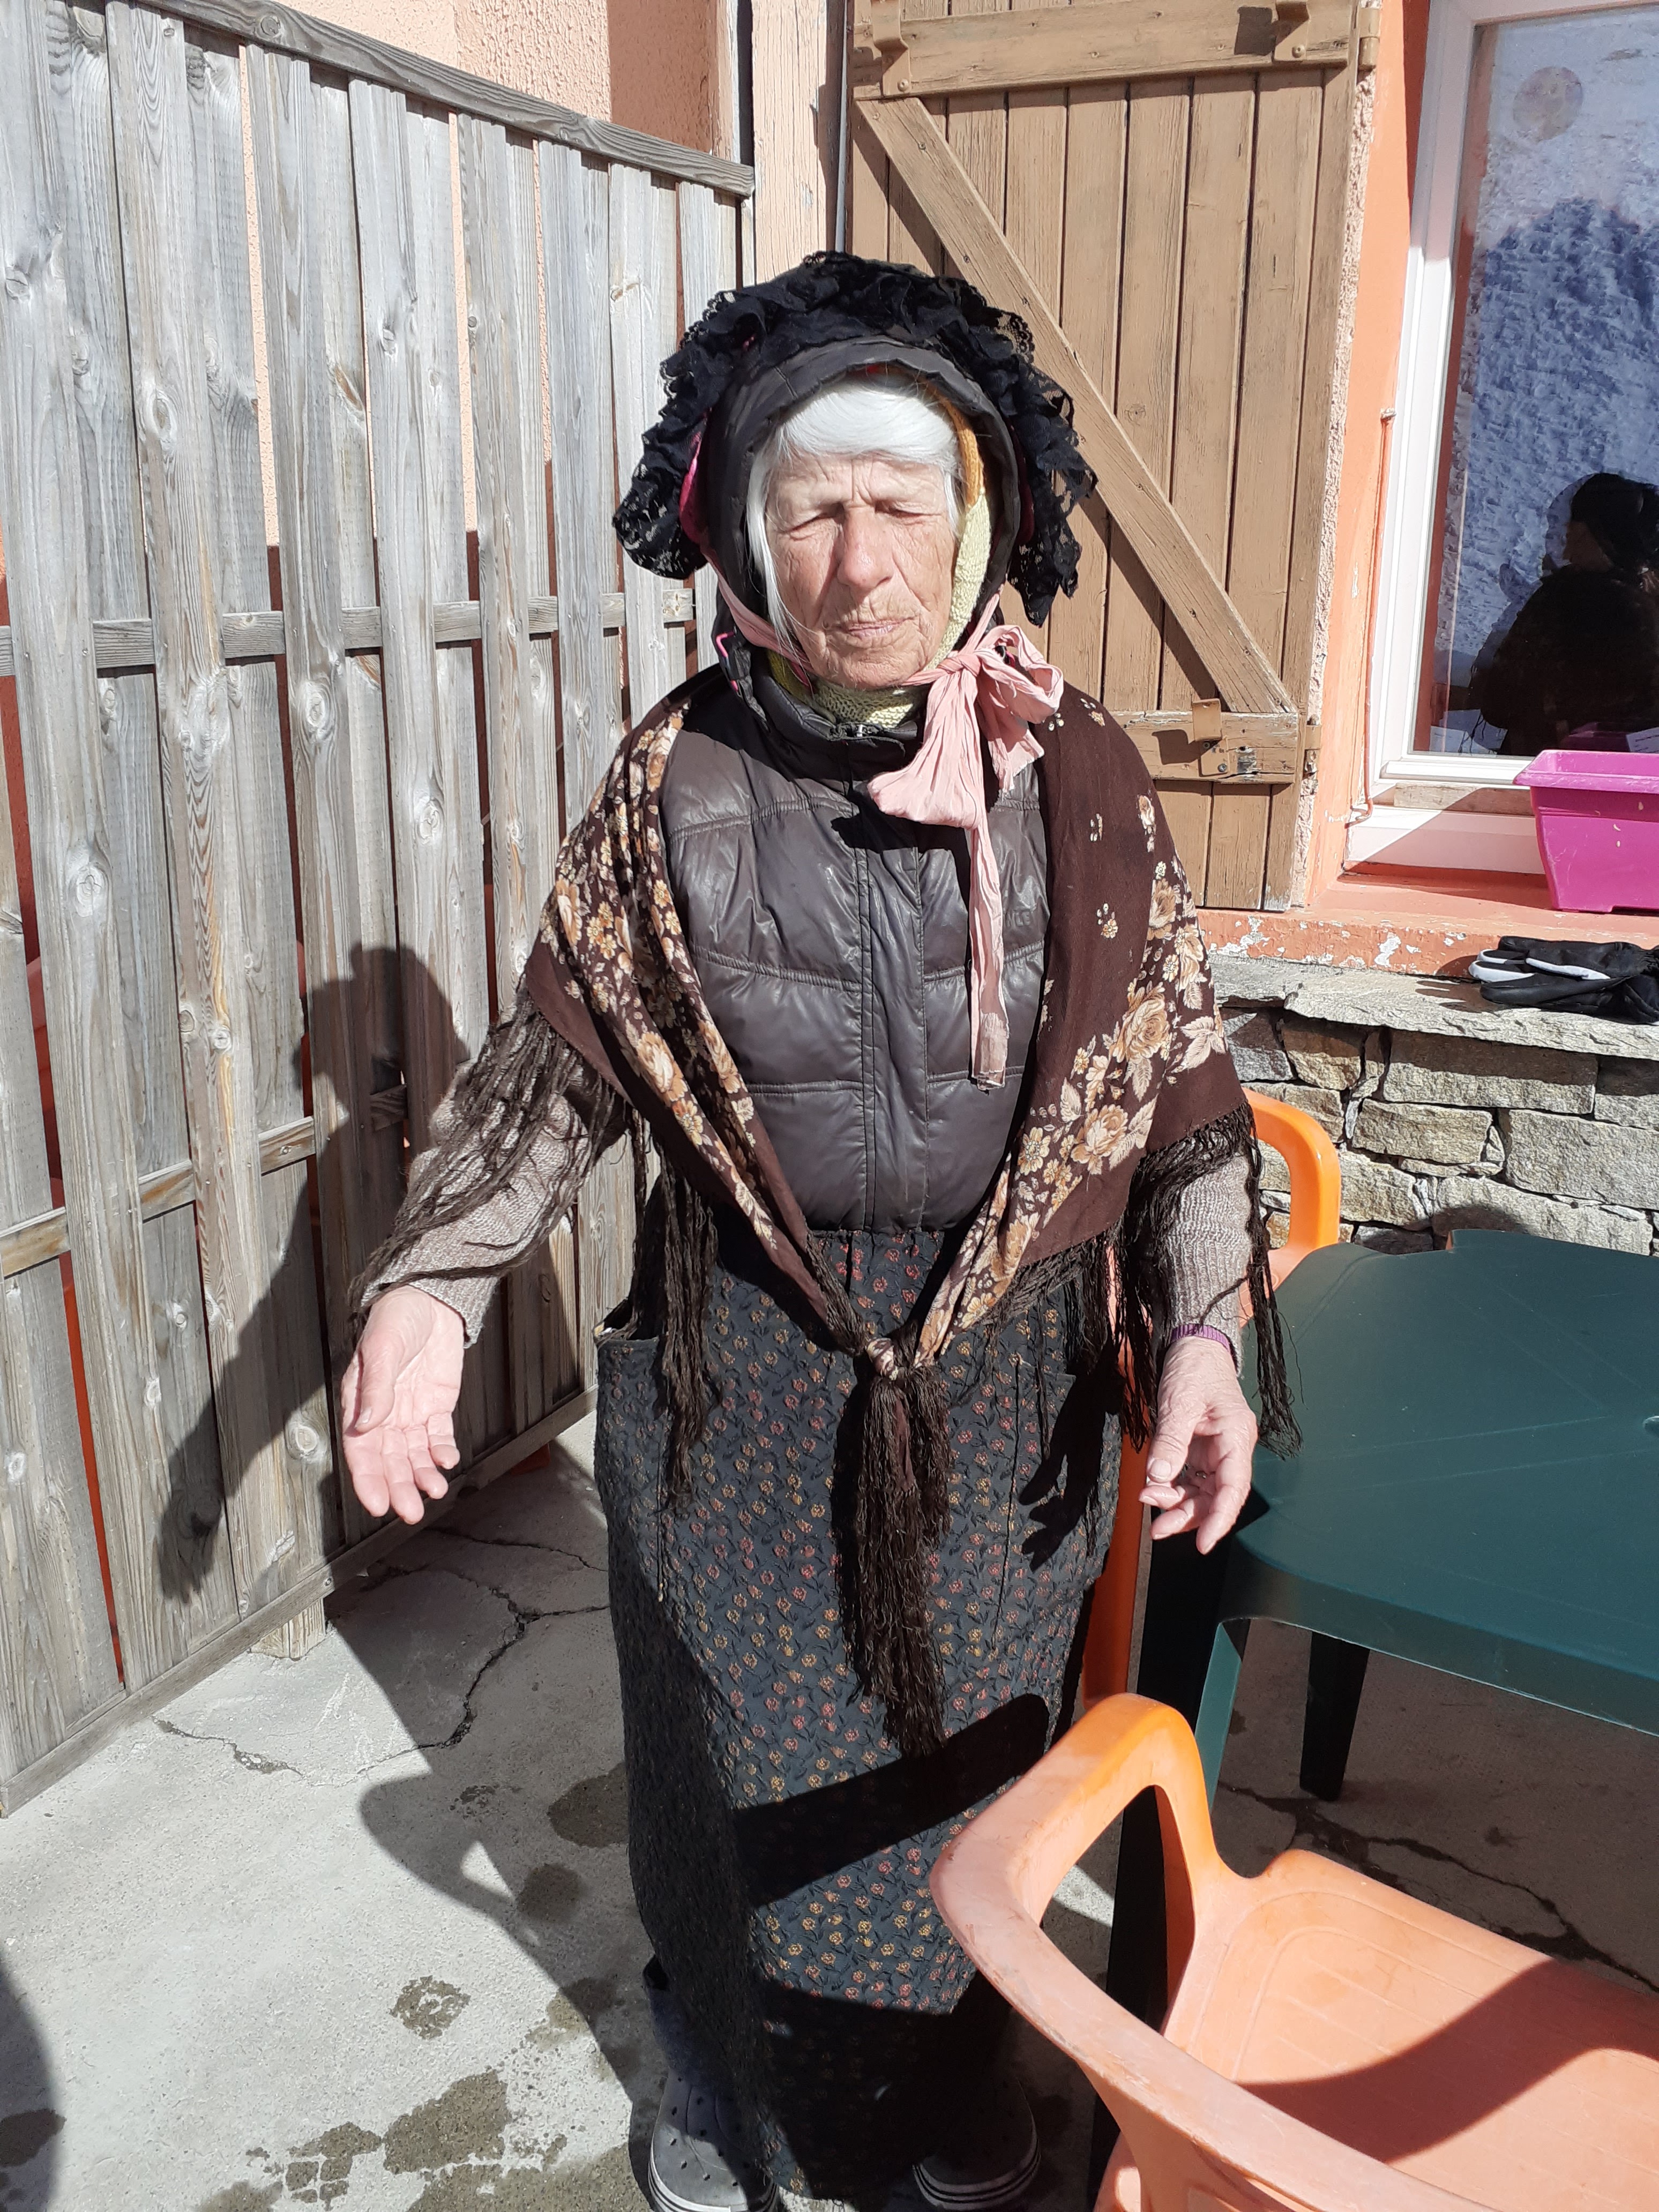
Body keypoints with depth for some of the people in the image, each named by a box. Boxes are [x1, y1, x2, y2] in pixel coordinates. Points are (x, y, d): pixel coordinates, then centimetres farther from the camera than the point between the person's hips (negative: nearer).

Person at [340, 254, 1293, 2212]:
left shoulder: (1075, 783, -6)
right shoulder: (672, 786, -6)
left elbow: (1176, 1070, -2)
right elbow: (557, 1054, 0)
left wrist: (1202, 1327, -11)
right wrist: (429, 1290, -9)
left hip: (1010, 1381, 0)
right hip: (742, 1380, 0)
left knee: (976, 1751, 16)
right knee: (743, 1757, 14)